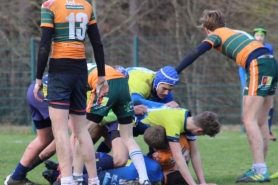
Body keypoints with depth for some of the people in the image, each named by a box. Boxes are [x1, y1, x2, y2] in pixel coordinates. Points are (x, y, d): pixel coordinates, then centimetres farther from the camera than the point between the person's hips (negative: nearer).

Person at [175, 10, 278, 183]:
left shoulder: (216, 35, 9)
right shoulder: (237, 33, 29)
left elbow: (195, 54, -4)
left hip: (258, 66, -8)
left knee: (249, 119, -7)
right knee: (260, 121, 13)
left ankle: (260, 171, -14)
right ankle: (260, 168, 16)